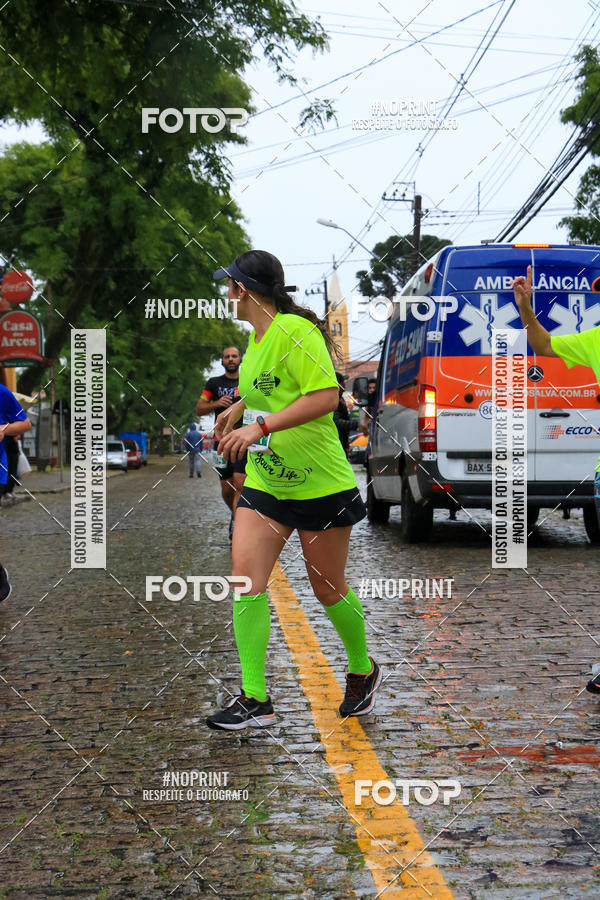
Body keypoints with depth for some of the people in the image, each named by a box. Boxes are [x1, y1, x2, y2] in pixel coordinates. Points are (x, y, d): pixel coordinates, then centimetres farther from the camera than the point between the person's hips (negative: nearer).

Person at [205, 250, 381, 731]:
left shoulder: (294, 330, -18)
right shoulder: (257, 335, 8)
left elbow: (326, 395, -28)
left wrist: (260, 426, -31)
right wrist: (239, 407, 26)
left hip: (322, 484, -7)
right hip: (264, 482, 7)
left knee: (328, 590, 6)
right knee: (246, 579, -8)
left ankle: (363, 670, 33)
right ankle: (255, 699, -5)